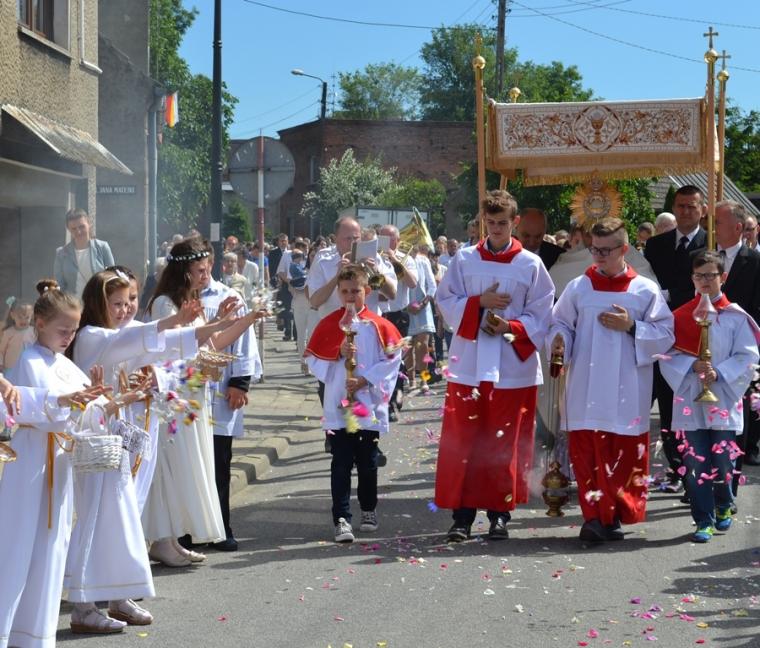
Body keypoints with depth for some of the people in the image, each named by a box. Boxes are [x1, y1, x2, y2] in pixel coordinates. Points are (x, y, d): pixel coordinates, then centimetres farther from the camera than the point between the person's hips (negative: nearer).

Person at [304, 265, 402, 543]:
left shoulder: (378, 325, 1)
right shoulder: (328, 324, 5)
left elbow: (391, 360, -3)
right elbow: (314, 360, 3)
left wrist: (364, 380, -11)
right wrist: (338, 353, -12)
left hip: (369, 406, 0)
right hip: (338, 407, 0)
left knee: (367, 462, 11)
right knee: (341, 464, -3)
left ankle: (368, 510, 29)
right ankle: (342, 519, -4)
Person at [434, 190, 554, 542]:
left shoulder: (531, 265, 3)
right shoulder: (464, 259, 7)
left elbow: (541, 315, 3)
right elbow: (446, 301, 5)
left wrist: (512, 326, -14)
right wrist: (479, 302, -10)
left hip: (513, 365, -1)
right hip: (469, 363, 1)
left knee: (505, 443, 3)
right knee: (463, 440, -2)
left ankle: (500, 512, 13)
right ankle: (462, 513, 3)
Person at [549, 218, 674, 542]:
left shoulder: (646, 291, 2)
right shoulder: (578, 288, 6)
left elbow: (665, 335, 2)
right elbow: (560, 323, 12)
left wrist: (632, 328, -12)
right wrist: (560, 340, -10)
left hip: (626, 393, -1)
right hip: (586, 390, 1)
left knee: (625, 454, 3)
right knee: (587, 452, -4)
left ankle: (614, 515, 15)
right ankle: (595, 515, -1)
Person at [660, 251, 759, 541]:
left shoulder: (736, 316, -1)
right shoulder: (682, 315, 4)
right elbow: (670, 354, 1)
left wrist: (719, 373, -15)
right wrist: (693, 366, -15)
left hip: (724, 399, -1)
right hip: (691, 400, 1)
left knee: (723, 460, 4)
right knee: (695, 462, 0)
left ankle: (723, 507, 32)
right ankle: (704, 520, 8)